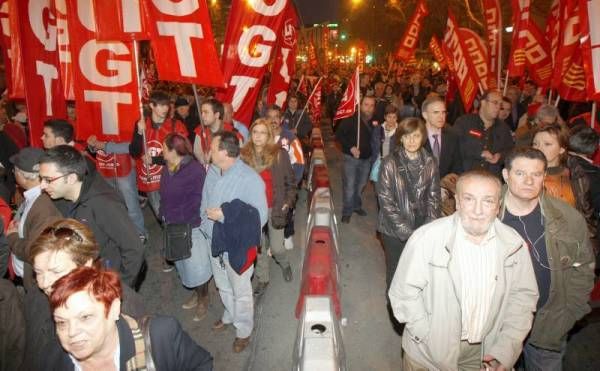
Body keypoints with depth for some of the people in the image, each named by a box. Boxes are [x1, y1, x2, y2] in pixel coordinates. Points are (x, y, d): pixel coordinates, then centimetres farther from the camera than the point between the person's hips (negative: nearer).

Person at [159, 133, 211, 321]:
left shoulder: (195, 170, -20)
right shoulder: (167, 169, 5)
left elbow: (197, 201, -20)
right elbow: (165, 196, 13)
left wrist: (176, 217, -17)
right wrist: (164, 215, 2)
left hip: (192, 227, -8)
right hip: (173, 227, 8)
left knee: (196, 267, 5)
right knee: (183, 264, 20)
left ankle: (203, 299, 27)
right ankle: (196, 293, 40)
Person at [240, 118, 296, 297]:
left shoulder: (279, 154, -11)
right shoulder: (244, 154, -6)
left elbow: (290, 181, -2)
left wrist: (288, 202, -7)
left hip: (275, 207, -2)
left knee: (276, 247, 6)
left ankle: (285, 264, 42)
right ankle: (262, 279, 35)